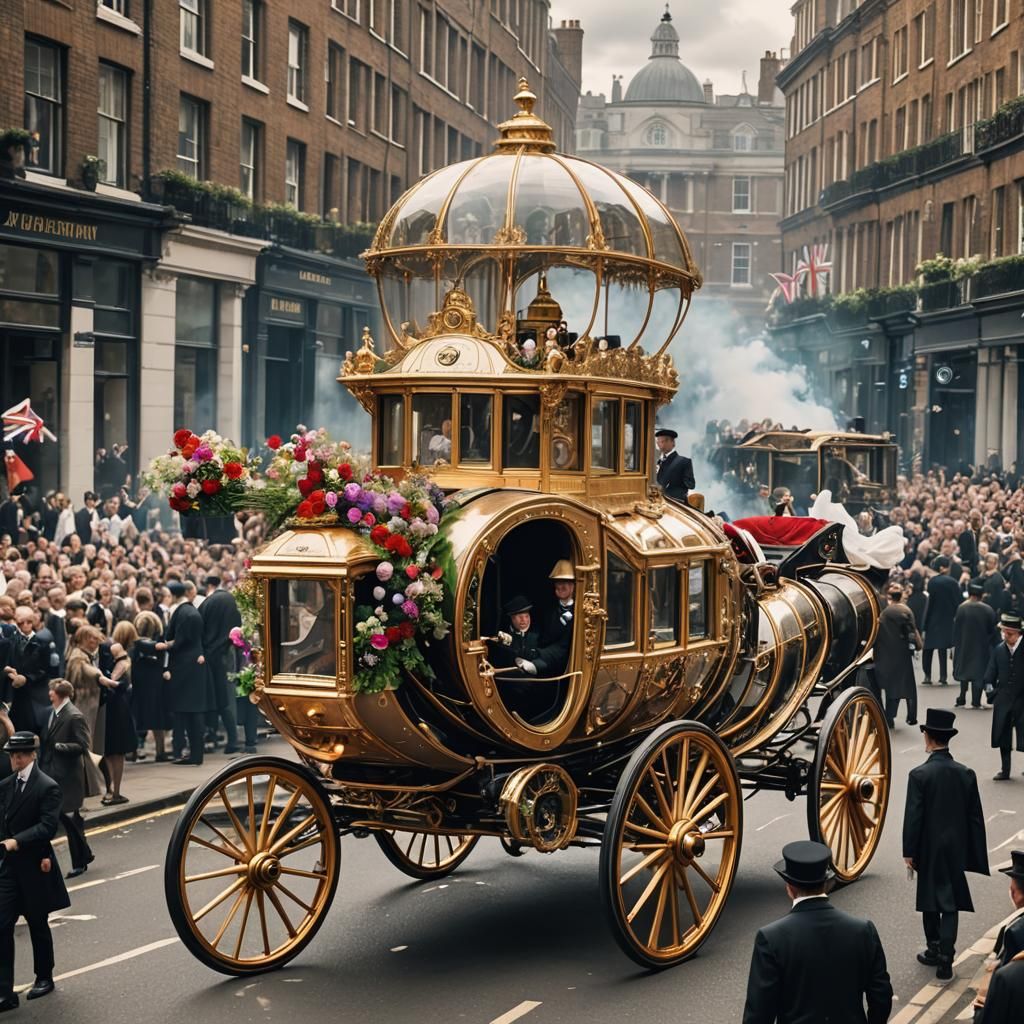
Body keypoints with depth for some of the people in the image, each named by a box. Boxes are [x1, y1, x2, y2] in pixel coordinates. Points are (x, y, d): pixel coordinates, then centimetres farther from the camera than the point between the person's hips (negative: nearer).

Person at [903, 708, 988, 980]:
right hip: (957, 849, 2)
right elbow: (975, 817, 2)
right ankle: (945, 958, -3)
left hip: (929, 849, -2)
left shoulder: (919, 775, -15)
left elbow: (913, 817, -13)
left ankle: (935, 951, 24)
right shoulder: (966, 774, -3)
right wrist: (974, 854, 10)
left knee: (930, 901, 13)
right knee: (951, 903, 4)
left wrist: (909, 853, -5)